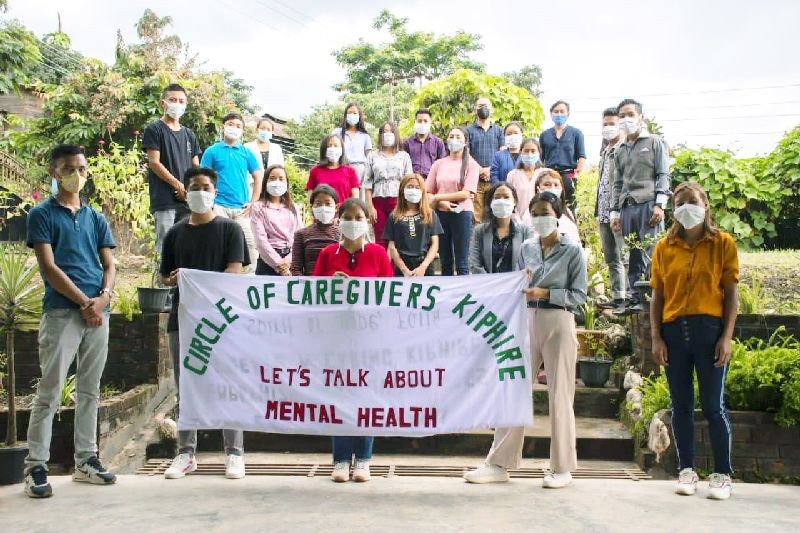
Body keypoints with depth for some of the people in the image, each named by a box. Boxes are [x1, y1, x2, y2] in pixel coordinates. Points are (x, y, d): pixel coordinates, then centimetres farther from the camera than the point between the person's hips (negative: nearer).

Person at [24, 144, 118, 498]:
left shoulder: (96, 218, 16)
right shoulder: (42, 215, 2)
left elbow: (109, 265, 12)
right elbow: (48, 267, -7)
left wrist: (103, 297, -8)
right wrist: (84, 301, -11)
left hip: (98, 312, 5)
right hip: (61, 312, -5)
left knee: (89, 390, 10)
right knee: (49, 392, -4)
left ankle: (86, 461, 17)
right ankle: (35, 467, 1)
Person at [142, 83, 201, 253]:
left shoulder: (189, 134, 19)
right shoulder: (154, 130, 3)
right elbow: (154, 163, -6)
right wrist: (179, 185, -11)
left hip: (188, 200, 6)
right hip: (164, 200, -5)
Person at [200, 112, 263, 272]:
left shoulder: (246, 153, 12)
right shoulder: (212, 151, 7)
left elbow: (258, 177, 13)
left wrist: (253, 203, 4)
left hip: (241, 209, 2)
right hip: (219, 206, -1)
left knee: (250, 244, -4)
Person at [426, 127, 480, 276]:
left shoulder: (471, 164, 0)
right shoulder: (438, 164, 10)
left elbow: (466, 194, -10)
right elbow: (428, 192, 5)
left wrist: (438, 198, -8)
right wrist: (442, 203, -14)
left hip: (462, 213, -3)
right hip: (441, 213, 3)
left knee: (461, 263, -1)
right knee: (445, 262, 11)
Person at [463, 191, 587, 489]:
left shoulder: (572, 251, -2)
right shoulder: (527, 248, 10)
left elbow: (579, 295, -6)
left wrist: (544, 293, -16)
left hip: (558, 323, -4)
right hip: (527, 322, 4)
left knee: (559, 395, 2)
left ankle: (562, 468, 14)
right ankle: (499, 464, 9)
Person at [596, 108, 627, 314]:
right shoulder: (605, 150, 19)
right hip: (604, 212, 9)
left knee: (623, 257, -8)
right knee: (611, 260, 12)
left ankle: (628, 299, -6)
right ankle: (617, 297, 18)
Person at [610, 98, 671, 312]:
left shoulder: (655, 142, 7)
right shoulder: (620, 150, 20)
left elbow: (663, 176, 0)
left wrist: (659, 205, -10)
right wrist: (615, 212, 13)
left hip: (648, 204, -5)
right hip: (627, 207, 5)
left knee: (652, 253, -9)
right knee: (633, 256, 5)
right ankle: (635, 299, 8)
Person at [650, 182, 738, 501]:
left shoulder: (723, 244, 2)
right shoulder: (664, 247, 8)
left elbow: (731, 294, 1)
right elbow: (657, 296, 7)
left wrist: (726, 336, -7)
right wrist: (656, 338, 0)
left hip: (709, 329, -2)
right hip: (674, 331, 3)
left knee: (713, 405, 1)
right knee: (681, 405, 8)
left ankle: (722, 475, 12)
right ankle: (687, 471, 18)